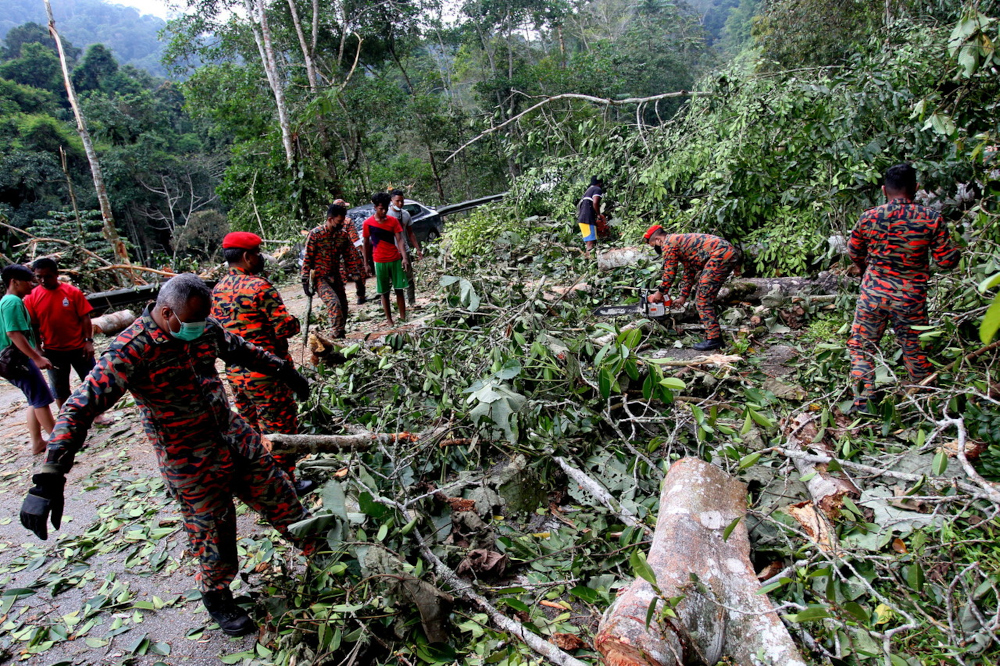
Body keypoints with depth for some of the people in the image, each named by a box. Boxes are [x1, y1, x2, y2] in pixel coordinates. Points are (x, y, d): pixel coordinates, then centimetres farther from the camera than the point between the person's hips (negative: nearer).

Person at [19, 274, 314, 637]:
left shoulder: (203, 328, -5)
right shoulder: (130, 350, -24)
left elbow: (240, 349, 15)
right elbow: (79, 409, -29)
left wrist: (283, 370, 23)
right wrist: (49, 479, -36)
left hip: (236, 438, 6)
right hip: (191, 465, -6)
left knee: (282, 499, 17)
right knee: (215, 537, 9)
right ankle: (217, 598, 38)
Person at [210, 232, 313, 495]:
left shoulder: (218, 289, 5)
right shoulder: (259, 286, -19)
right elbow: (286, 327, -22)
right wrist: (294, 324, -2)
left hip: (235, 373, 8)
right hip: (266, 373, -8)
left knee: (250, 427, 21)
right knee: (279, 427, 6)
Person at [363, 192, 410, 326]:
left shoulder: (393, 221, 1)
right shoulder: (368, 223, -3)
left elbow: (399, 240, -4)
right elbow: (366, 244, 4)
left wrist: (404, 258, -17)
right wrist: (366, 263, 4)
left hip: (395, 260, 2)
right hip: (379, 262, -1)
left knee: (399, 290, 4)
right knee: (384, 293, 4)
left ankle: (403, 317, 10)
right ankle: (389, 320, 10)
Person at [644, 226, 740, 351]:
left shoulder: (668, 243, -1)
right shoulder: (681, 240, 28)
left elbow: (669, 272, 2)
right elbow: (689, 273, 30)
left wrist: (660, 293, 14)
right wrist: (683, 297, 31)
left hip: (720, 256, -10)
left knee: (702, 300, -6)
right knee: (706, 298, 16)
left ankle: (713, 339, -7)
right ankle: (713, 334, 18)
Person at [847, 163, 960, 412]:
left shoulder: (868, 218, -6)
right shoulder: (932, 219, -10)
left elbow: (854, 252, 10)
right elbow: (947, 261, -5)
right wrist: (954, 248, 18)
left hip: (873, 295, 0)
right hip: (911, 300, 1)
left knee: (861, 348, 12)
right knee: (915, 351, 17)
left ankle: (862, 403, 9)